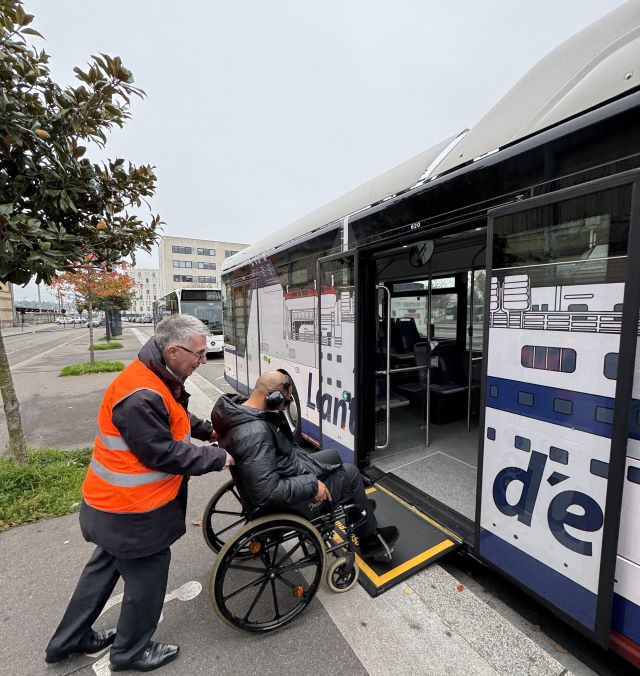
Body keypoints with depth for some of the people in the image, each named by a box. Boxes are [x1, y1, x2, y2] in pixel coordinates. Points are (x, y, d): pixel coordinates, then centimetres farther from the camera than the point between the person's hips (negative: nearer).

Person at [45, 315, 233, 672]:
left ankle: (69, 640, 51)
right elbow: (164, 454, -27)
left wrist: (208, 429, 4)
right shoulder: (140, 396, -33)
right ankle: (130, 651, 39)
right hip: (130, 511, -10)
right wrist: (218, 458, -18)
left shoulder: (157, 378, -1)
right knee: (148, 573, 14)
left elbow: (175, 416, 14)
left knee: (106, 564, 28)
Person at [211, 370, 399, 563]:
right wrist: (312, 485, -25)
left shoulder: (239, 407, -6)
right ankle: (371, 542, 22)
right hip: (284, 502, -9)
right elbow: (267, 494, -35)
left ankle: (358, 506, 41)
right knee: (350, 474, 1)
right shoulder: (255, 434, -35)